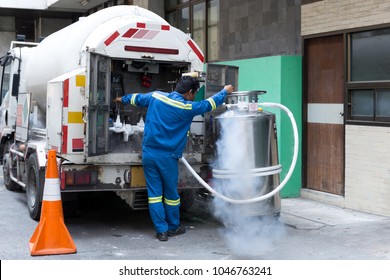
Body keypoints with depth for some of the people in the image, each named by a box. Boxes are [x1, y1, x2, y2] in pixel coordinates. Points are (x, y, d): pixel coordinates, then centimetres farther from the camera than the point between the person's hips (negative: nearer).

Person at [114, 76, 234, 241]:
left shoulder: (156, 96, 4)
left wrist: (122, 99, 44)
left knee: (154, 193, 7)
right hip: (167, 157, -4)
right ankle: (173, 228, 28)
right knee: (171, 194, 12)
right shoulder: (187, 107, -9)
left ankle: (161, 230, 9)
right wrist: (225, 91, 24)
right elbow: (208, 104, 6)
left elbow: (137, 98, 22)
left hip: (149, 153, 4)